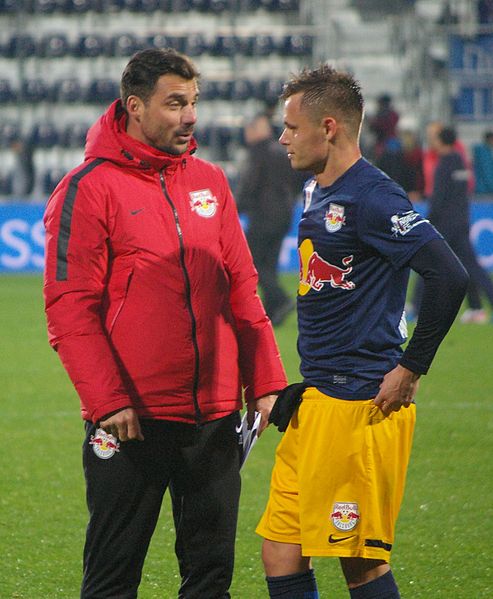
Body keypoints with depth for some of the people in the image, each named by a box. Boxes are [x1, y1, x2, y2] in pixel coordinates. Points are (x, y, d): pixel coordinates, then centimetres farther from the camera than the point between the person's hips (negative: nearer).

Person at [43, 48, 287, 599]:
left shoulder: (209, 182, 12)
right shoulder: (89, 187, -6)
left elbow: (241, 290, 15)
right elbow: (69, 307, -10)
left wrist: (264, 381, 6)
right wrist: (107, 400, -17)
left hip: (214, 418, 5)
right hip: (130, 422, -5)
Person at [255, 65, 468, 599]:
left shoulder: (370, 198, -15)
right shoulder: (317, 193, 15)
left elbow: (448, 277, -23)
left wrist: (410, 369, -17)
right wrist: (303, 387, 17)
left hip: (360, 403, -10)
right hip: (317, 399, 10)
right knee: (282, 555, 8)